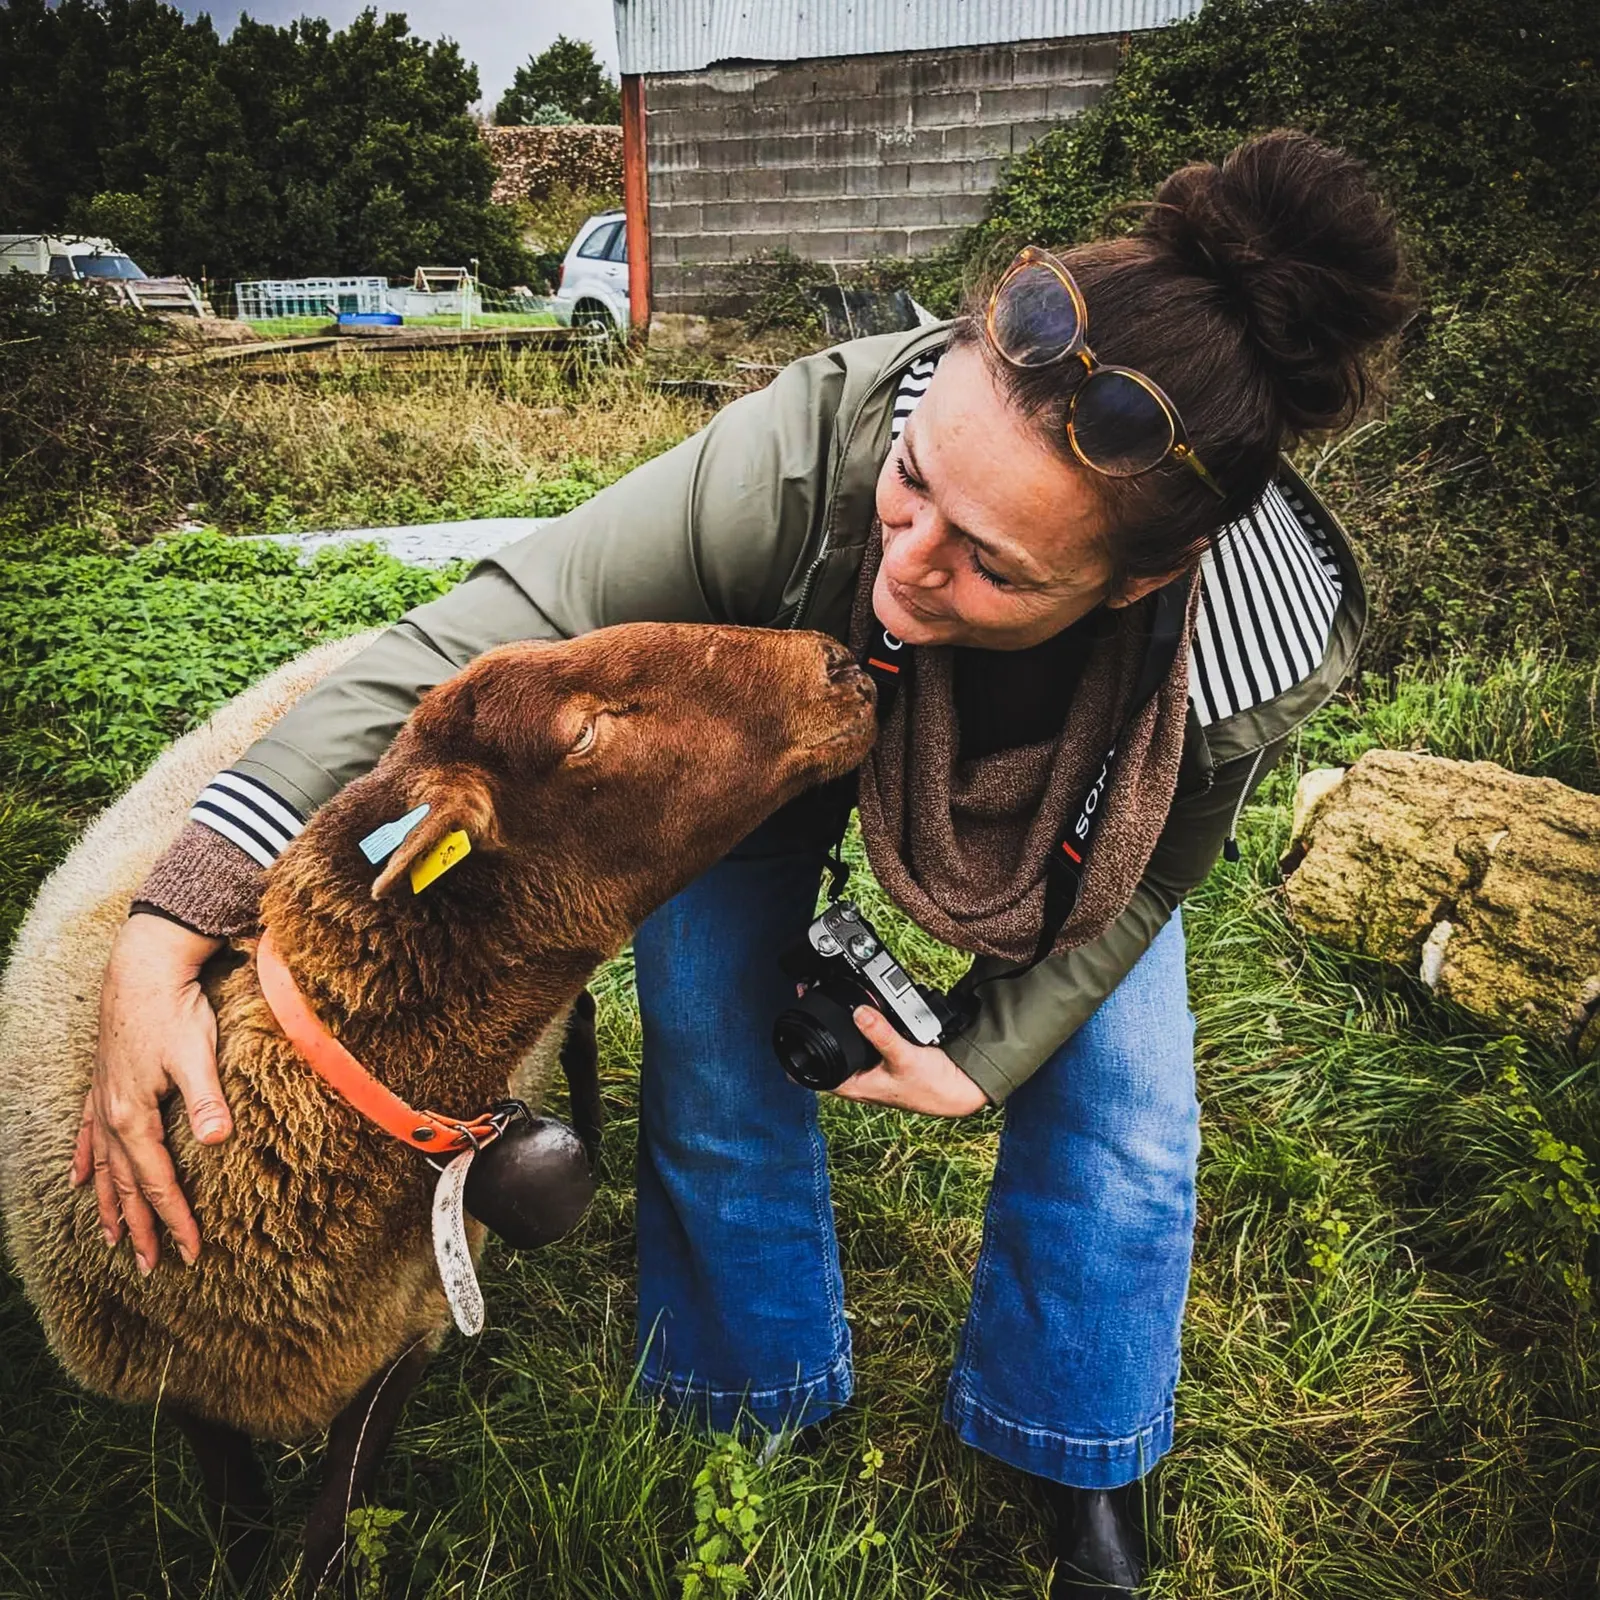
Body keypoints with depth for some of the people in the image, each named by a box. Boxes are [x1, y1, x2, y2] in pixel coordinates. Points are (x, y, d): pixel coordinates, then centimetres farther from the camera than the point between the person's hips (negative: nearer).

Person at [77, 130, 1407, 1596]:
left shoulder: (1270, 646, -38)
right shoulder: (806, 456, -45)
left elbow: (1147, 870, -15)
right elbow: (472, 645, -39)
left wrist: (986, 1057, -17)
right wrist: (167, 936, -42)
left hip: (1073, 793, 1)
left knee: (1119, 1095, -2)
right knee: (712, 1041, -6)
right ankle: (764, 1411, 27)